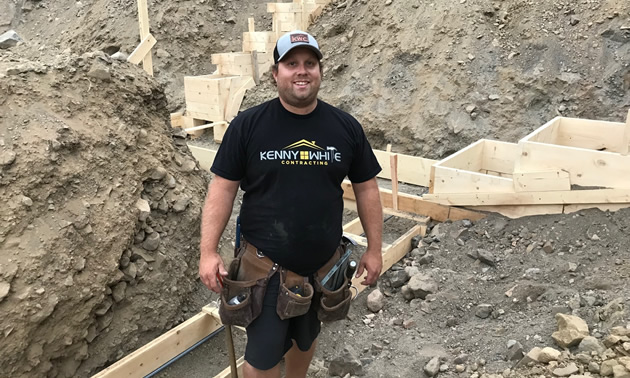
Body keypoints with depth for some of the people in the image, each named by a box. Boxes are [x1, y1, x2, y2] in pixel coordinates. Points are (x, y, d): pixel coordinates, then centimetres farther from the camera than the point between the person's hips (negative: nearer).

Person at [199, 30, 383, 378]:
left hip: (323, 264, 3)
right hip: (265, 265, -2)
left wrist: (374, 248, 5)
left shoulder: (346, 127, -3)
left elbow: (366, 187, 4)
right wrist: (208, 251, -11)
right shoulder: (247, 125, -9)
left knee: (306, 337, 24)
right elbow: (223, 188, -6)